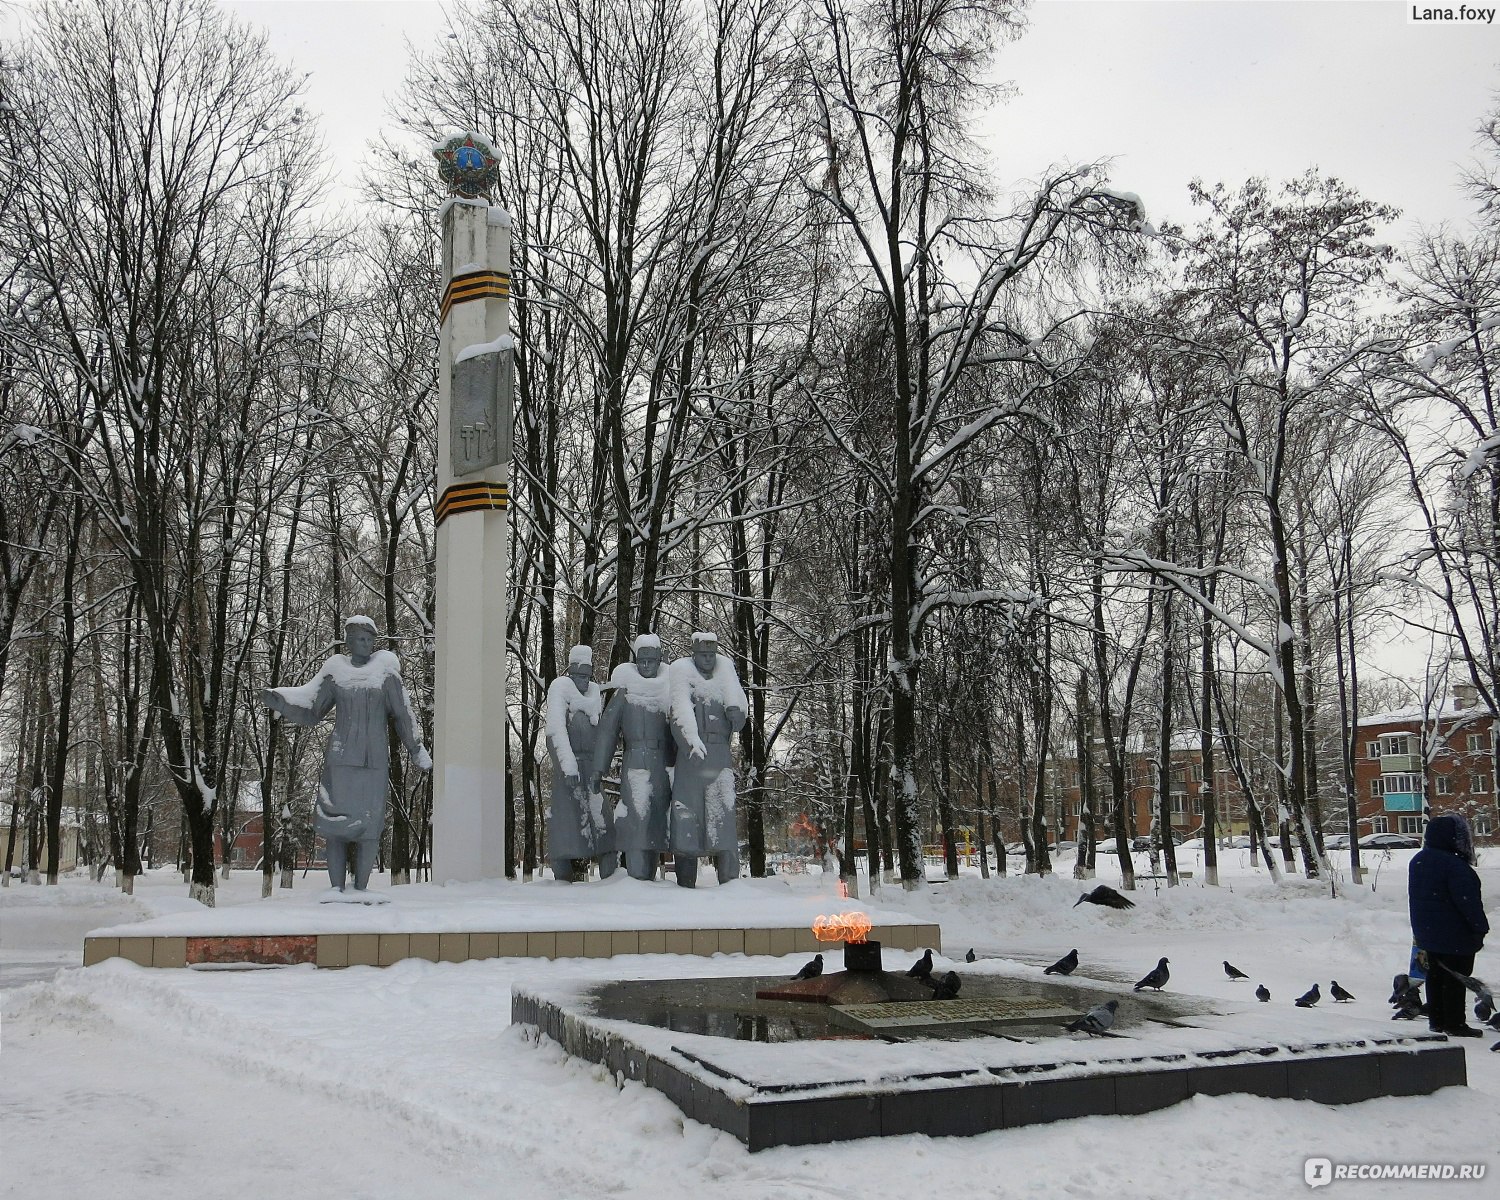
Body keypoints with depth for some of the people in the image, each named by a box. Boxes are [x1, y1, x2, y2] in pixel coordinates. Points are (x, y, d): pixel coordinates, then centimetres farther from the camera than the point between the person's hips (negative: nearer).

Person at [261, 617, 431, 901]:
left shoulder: (385, 669, 2)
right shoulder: (336, 672, 6)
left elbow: (402, 714, 5)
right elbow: (309, 710, 10)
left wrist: (417, 751, 6)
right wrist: (276, 700, -4)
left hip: (374, 759, 0)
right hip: (340, 758, 1)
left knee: (369, 823, -4)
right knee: (335, 821, -6)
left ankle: (360, 888, 3)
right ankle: (336, 888, -1)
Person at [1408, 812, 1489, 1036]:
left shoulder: (1418, 860, 7)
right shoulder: (1454, 865, -22)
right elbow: (1468, 900, -21)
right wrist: (1481, 927, -12)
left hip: (1426, 932, 8)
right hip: (1454, 934, -8)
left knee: (1435, 974, 15)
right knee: (1455, 977, 1)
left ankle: (1436, 1021, 21)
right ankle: (1454, 1024, 6)